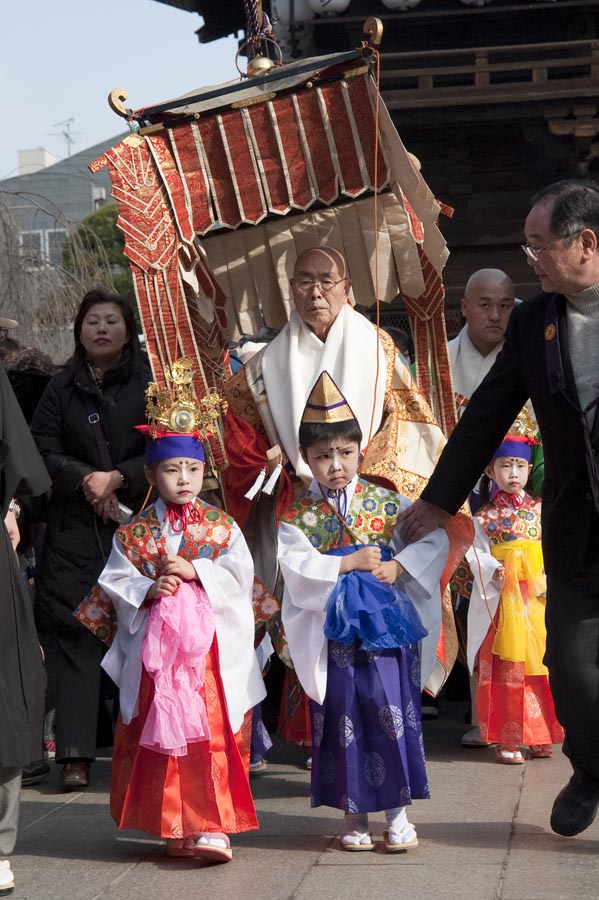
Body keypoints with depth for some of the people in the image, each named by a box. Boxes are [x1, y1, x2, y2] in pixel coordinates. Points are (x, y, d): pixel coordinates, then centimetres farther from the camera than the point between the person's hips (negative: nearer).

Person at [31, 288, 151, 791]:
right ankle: (75, 755, -4)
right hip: (75, 528, 2)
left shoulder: (151, 384, 6)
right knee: (77, 634, -4)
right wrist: (87, 480, -11)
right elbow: (43, 451, 6)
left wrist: (118, 479, -13)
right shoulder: (62, 389, 14)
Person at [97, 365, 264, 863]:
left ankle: (209, 825, -2)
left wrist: (196, 571, -13)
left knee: (214, 734, -5)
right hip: (154, 648, 1)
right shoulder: (135, 532, 6)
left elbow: (240, 574, -3)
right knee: (157, 736, 3)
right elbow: (116, 581, 2)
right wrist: (147, 591, -15)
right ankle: (172, 824, 14)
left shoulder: (221, 526, 6)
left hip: (212, 646, -1)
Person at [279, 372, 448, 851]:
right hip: (333, 630, 0)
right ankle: (355, 814, 15)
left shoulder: (386, 502, 4)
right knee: (341, 717, 4)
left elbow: (434, 540, 2)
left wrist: (399, 566, -12)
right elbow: (296, 566, -12)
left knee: (393, 710, -3)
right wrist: (349, 563, -16)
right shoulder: (299, 515, 2)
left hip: (387, 623, 0)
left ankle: (398, 810, 8)